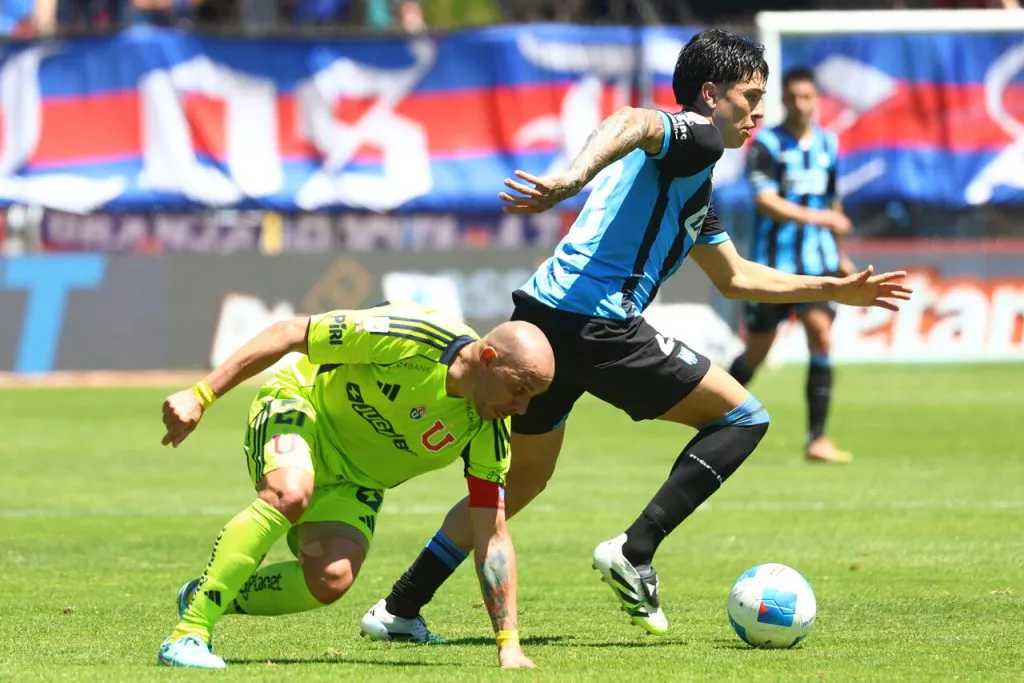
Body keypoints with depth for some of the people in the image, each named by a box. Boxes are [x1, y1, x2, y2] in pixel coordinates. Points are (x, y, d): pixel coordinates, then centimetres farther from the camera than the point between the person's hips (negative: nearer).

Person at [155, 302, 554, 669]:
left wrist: (509, 645, -20)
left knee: (330, 581, -22)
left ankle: (203, 596, 4)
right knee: (289, 494, -38)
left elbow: (492, 537, -13)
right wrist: (200, 396, -23)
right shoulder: (407, 338, -31)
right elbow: (286, 335, -23)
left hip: (356, 479, 4)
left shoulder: (489, 431, -17)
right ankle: (186, 636, -31)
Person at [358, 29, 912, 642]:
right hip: (597, 324, -9)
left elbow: (736, 278, 38)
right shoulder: (697, 135, 0)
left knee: (523, 478, 22)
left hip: (539, 314, 9)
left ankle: (398, 611, 20)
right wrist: (574, 180, -43)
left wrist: (836, 290, 40)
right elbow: (630, 124, -24)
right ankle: (635, 552, -6)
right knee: (744, 417, 2)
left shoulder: (694, 187, 30)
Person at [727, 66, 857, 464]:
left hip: (818, 264, 3)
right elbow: (766, 201, -20)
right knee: (756, 352, 5)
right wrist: (818, 218, -29)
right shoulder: (767, 144, -8)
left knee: (821, 337, -14)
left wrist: (840, 254, 26)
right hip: (774, 263, -3)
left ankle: (817, 439, -12)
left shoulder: (828, 144, 9)